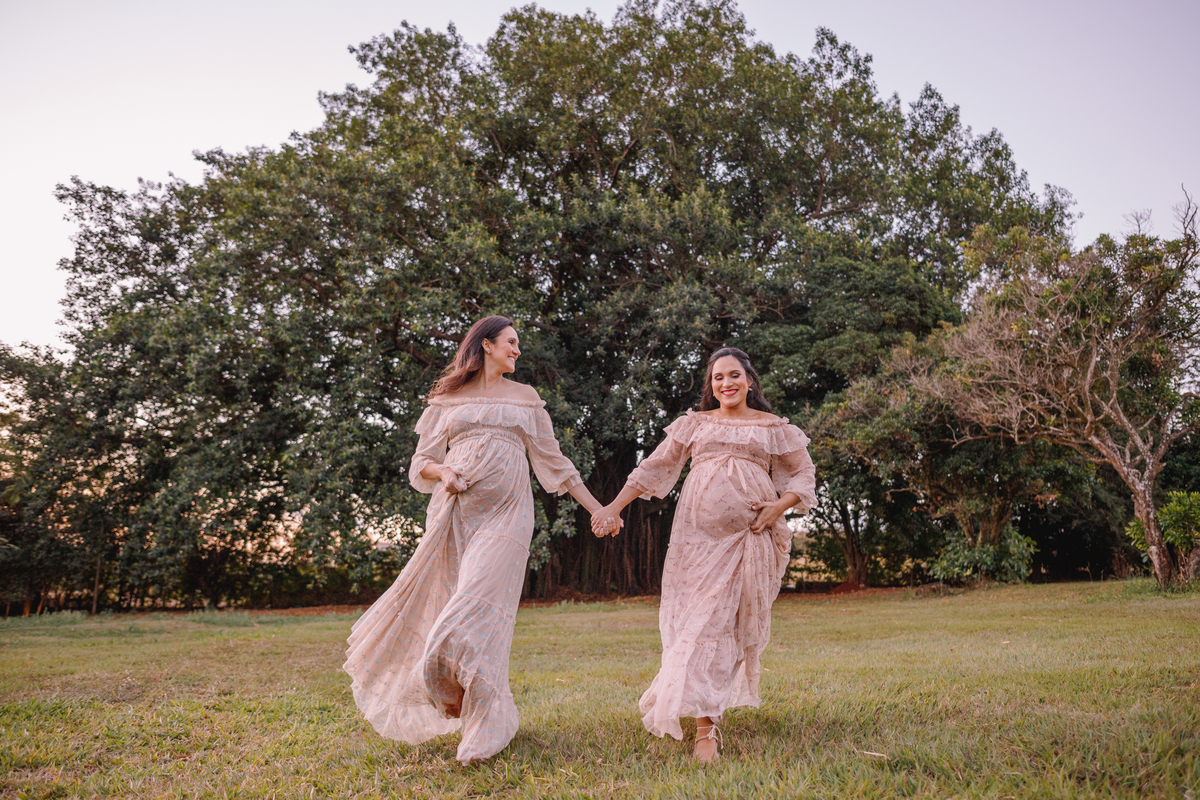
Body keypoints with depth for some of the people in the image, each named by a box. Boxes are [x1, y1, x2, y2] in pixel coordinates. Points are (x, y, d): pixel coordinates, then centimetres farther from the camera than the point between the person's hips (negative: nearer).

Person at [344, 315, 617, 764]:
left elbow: (553, 461, 17)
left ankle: (486, 728, -6)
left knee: (479, 605, -14)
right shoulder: (447, 399, 15)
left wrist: (597, 508, 12)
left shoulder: (526, 398, 17)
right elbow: (421, 462, 13)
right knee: (452, 603, -2)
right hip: (455, 509, 1)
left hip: (505, 512, -1)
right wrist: (443, 472, -10)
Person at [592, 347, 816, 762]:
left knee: (740, 618, 0)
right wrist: (614, 506, 8)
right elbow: (654, 467, 14)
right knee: (700, 618, -5)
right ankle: (705, 727, 2)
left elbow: (804, 474, 14)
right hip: (699, 532, 0)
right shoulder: (693, 424, 14)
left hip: (749, 532, 0)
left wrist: (780, 506, -5)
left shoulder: (774, 428, 12)